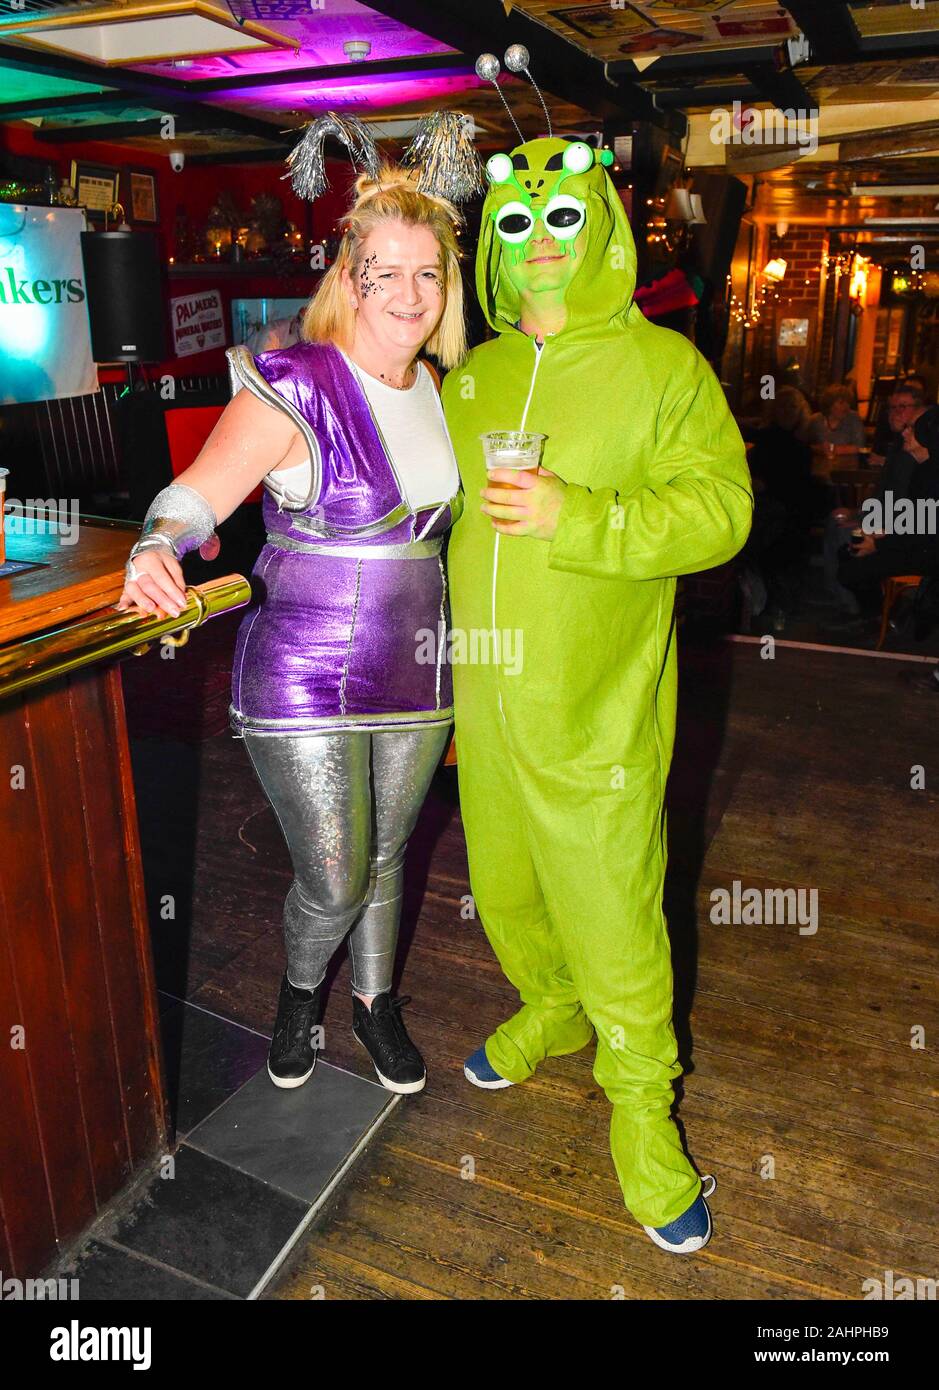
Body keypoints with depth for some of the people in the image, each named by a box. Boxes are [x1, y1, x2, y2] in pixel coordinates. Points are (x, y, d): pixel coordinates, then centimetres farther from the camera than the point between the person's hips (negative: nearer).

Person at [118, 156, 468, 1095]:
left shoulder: (441, 391, 7)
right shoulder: (295, 386, -12)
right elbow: (199, 491, -20)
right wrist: (158, 550, -40)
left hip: (415, 678, 5)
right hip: (304, 681, -5)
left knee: (386, 855, 19)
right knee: (333, 883, 2)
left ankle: (375, 1002, 45)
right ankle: (300, 989, 38)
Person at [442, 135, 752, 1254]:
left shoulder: (661, 365, -4)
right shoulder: (473, 376, 10)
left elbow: (718, 509, -13)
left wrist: (575, 516, -26)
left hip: (596, 713, -5)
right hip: (486, 699, 6)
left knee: (610, 914, 2)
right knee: (504, 886, 19)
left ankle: (641, 1100, 26)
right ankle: (552, 1012, 47)